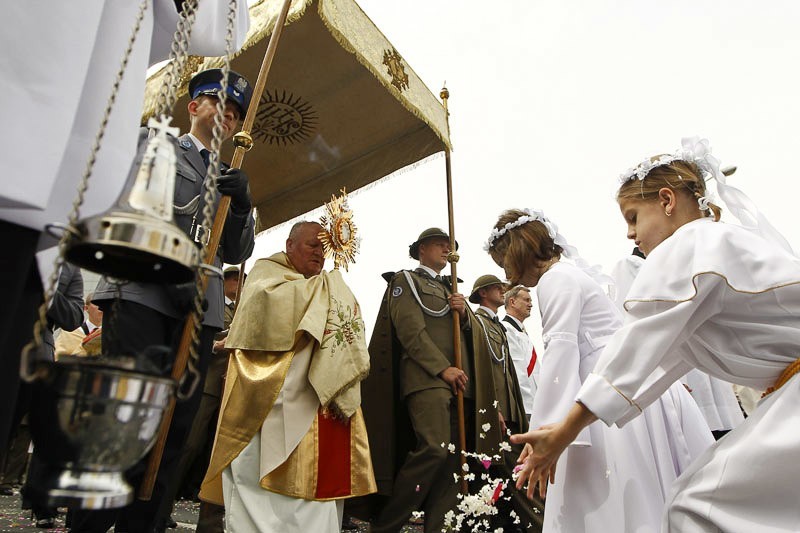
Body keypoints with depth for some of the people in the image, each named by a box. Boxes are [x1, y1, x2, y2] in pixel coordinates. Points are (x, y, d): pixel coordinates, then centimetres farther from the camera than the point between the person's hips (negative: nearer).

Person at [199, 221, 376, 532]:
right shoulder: (267, 271, 8)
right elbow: (264, 298, -18)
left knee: (313, 480, 3)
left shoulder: (324, 289, 24)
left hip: (318, 400, 6)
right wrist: (319, 287, -9)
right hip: (273, 394, -6)